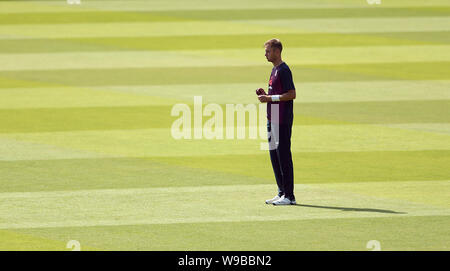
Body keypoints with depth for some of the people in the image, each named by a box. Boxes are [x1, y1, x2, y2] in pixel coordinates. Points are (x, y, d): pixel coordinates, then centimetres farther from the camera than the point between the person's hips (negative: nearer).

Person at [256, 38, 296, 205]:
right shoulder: (274, 70, 18)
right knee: (274, 155, 13)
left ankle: (289, 196, -7)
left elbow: (291, 94, -19)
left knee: (283, 156, -8)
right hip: (272, 120, 10)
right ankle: (282, 193, 19)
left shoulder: (283, 70, -13)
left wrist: (270, 98, -18)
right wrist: (265, 94, 9)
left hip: (282, 121, -10)